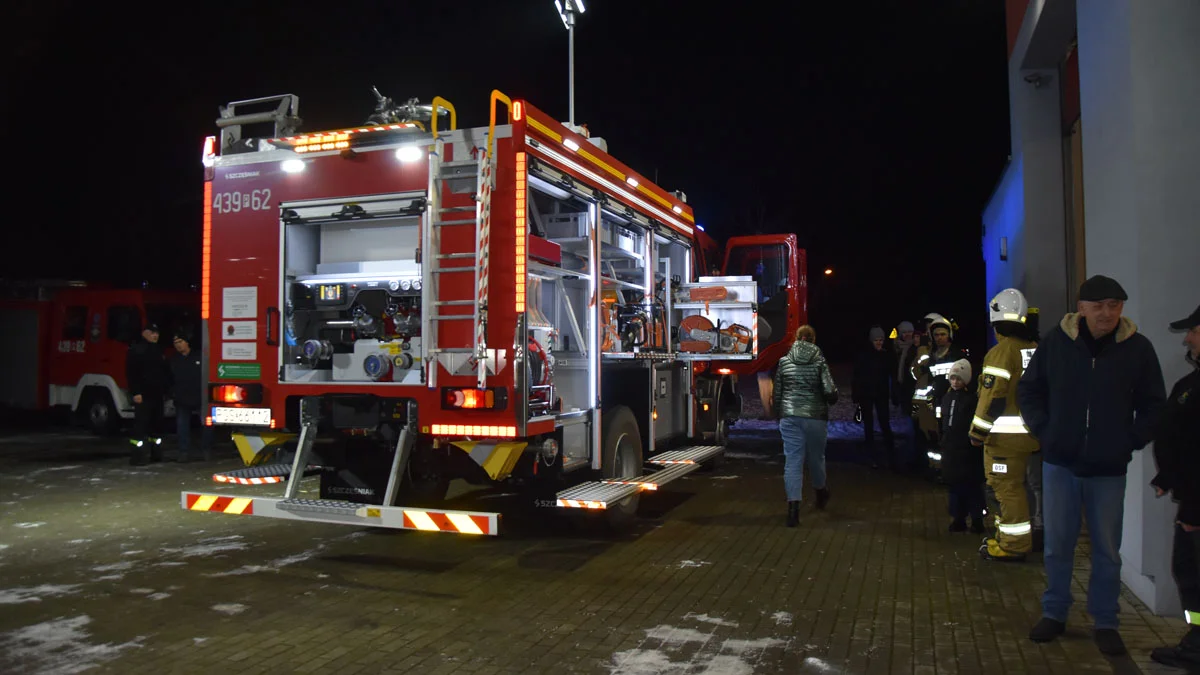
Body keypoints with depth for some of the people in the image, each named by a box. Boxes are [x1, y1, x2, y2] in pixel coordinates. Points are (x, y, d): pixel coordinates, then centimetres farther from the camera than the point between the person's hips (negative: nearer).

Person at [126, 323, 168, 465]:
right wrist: (135, 392, -19)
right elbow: (131, 373, -12)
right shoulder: (136, 349, -5)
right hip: (143, 394, -8)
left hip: (157, 394, 8)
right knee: (141, 425, -9)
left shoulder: (158, 351, 19)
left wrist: (165, 390, 15)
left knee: (156, 423, 10)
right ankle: (138, 456, -8)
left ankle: (155, 453, 16)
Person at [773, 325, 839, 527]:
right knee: (816, 457, 19)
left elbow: (777, 393, 7)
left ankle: (793, 506, -11)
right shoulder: (819, 361, -3)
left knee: (792, 460, -1)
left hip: (789, 417, 1)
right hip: (815, 417, -1)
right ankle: (821, 492, 43)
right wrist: (833, 396, 12)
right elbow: (829, 391, -11)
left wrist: (779, 415, 19)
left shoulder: (784, 361, 3)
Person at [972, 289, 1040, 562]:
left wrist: (978, 430, -11)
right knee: (1014, 486, 18)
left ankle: (1013, 544, 4)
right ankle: (1012, 538, 28)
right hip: (1029, 433, 8)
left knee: (1006, 488, -1)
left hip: (1005, 434, -8)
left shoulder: (1001, 352, -15)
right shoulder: (1036, 351, 9)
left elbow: (992, 395, -19)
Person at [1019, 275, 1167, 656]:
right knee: (1057, 545, 10)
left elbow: (1153, 405, 5)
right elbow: (1028, 390, 7)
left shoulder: (1138, 348, -4)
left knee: (1107, 550, 9)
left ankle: (1105, 623, 25)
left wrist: (1131, 441, -4)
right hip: (1060, 463, 0)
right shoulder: (1055, 342, -4)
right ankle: (1054, 614, 25)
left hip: (1109, 469, 0)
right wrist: (1044, 431, -1)